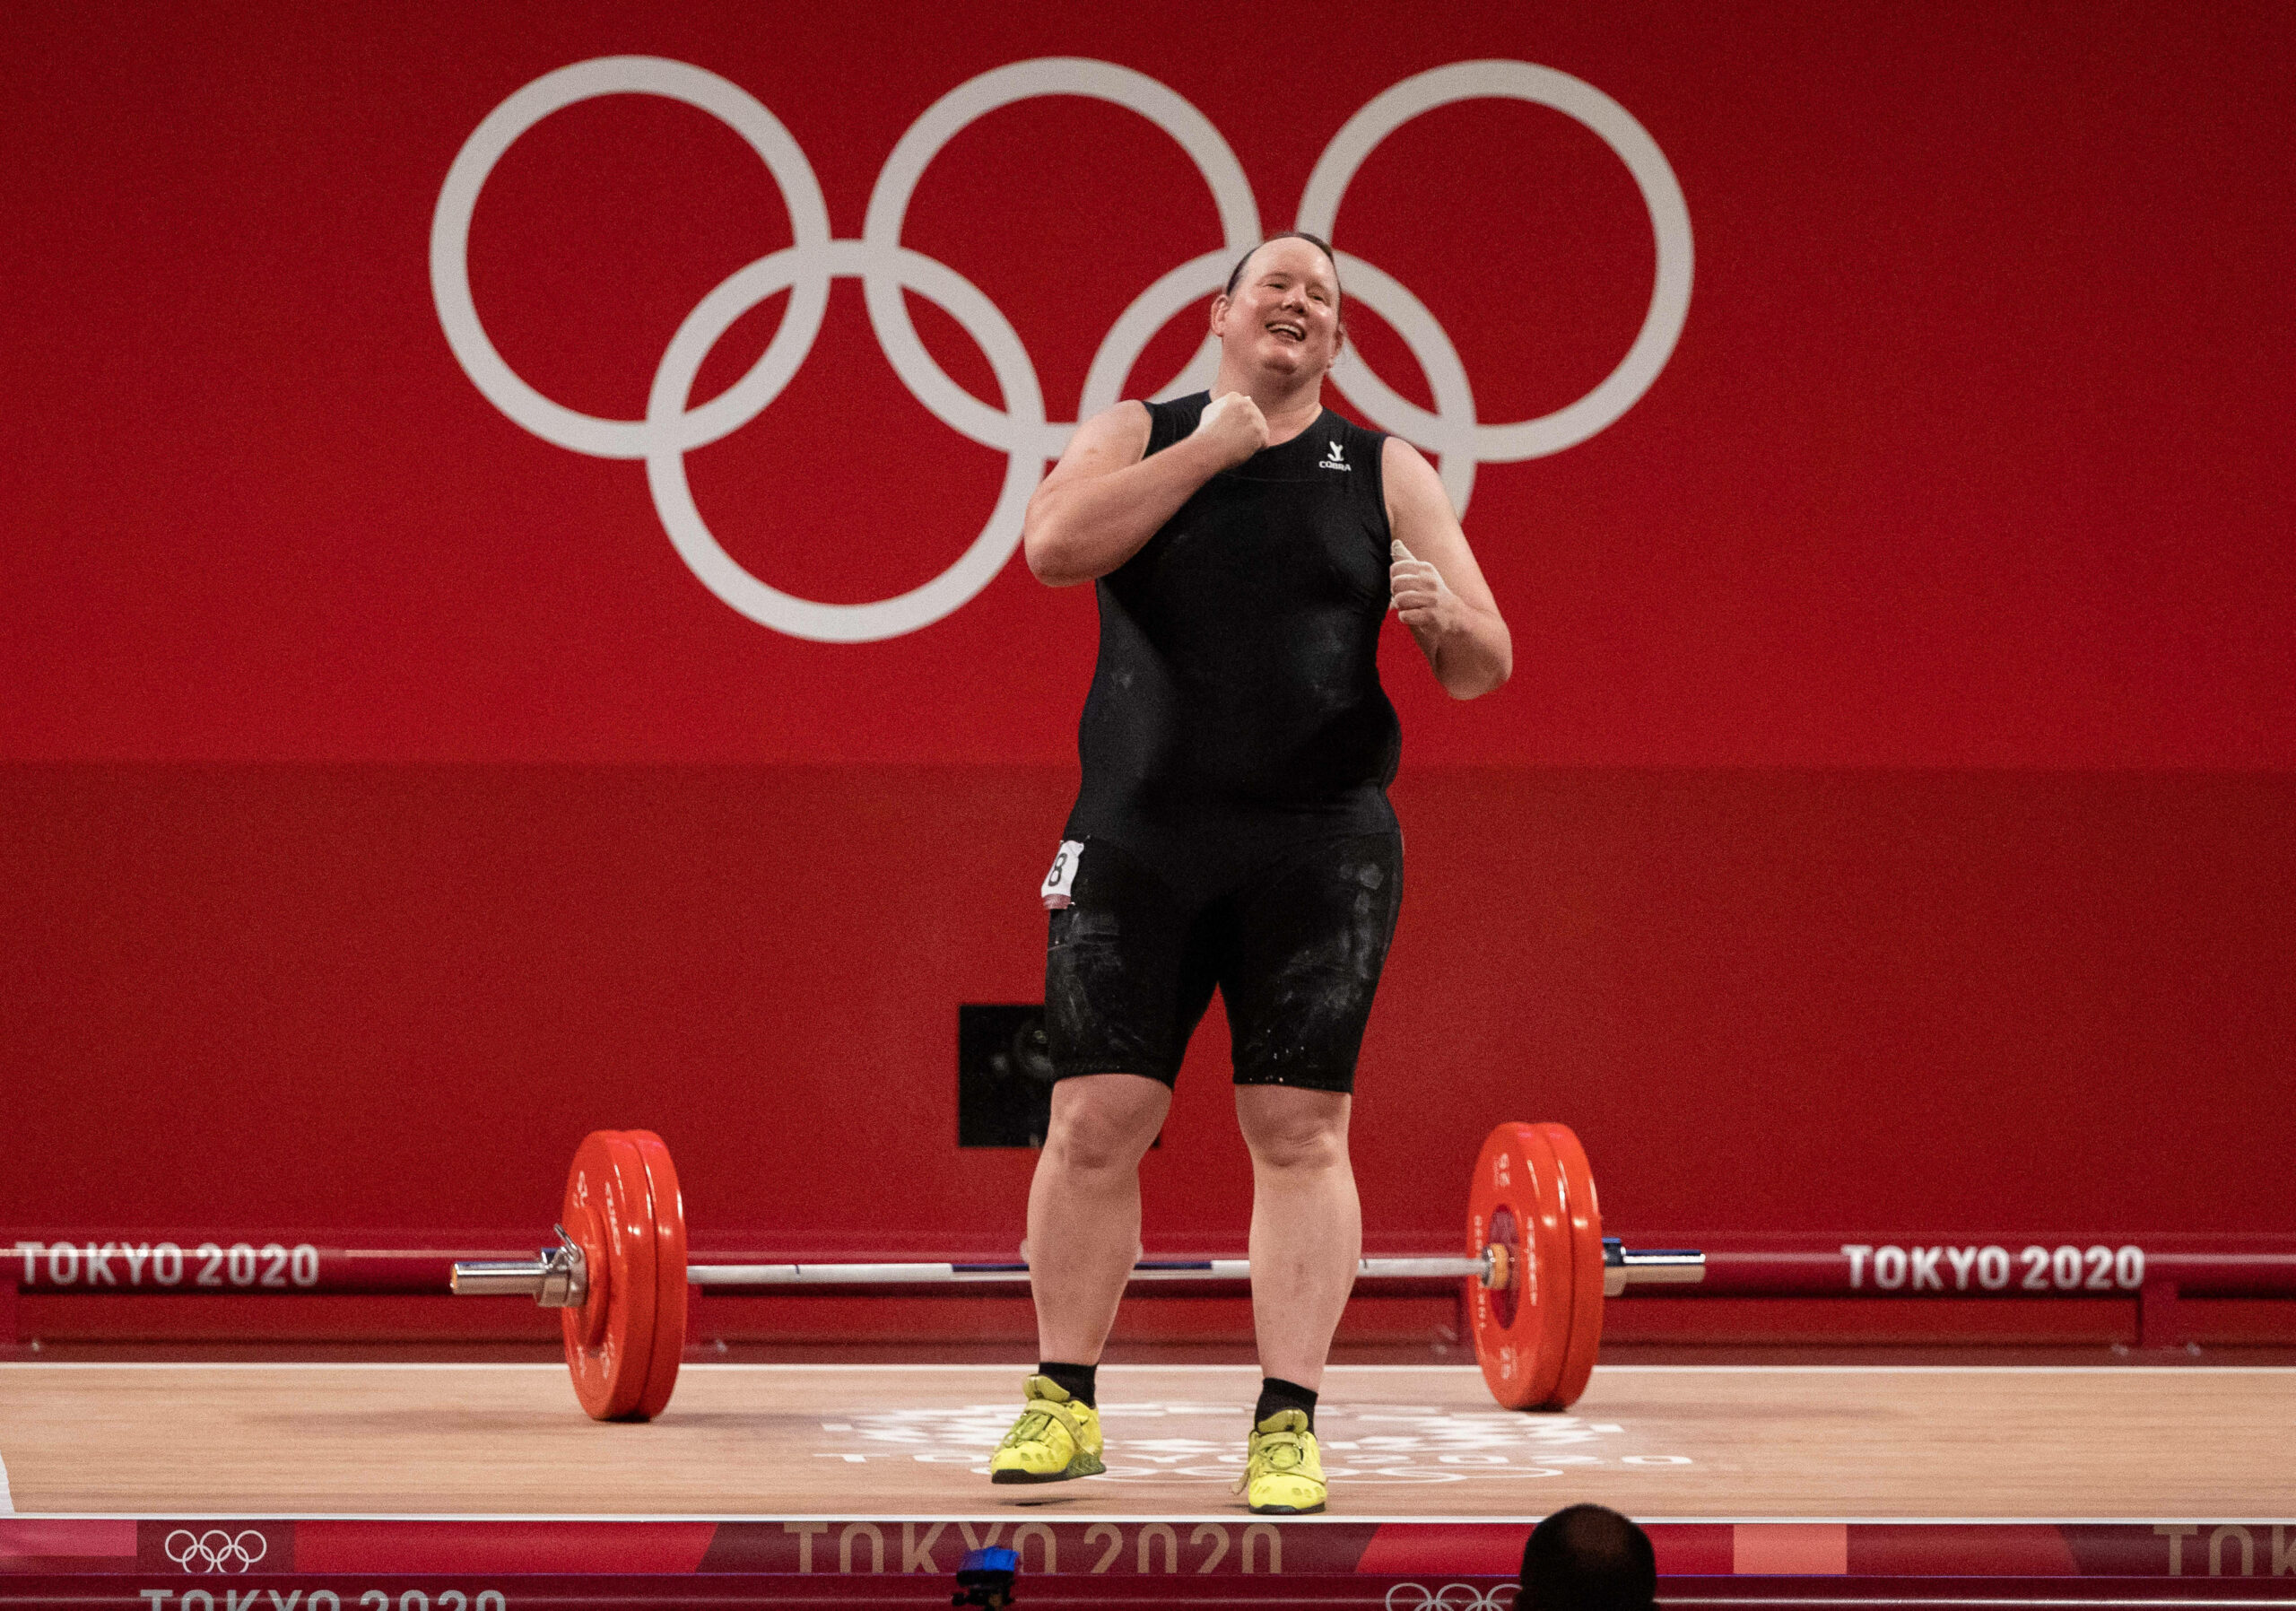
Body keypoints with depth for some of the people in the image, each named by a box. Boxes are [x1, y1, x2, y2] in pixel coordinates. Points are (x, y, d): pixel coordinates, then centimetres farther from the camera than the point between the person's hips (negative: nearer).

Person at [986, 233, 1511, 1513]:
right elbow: (1055, 544, -12)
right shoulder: (1138, 438, 9)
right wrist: (1211, 449, -10)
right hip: (1138, 836, 0)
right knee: (1095, 1121, -2)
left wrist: (1446, 617, -17)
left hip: (1320, 844, 0)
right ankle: (1063, 1404, 9)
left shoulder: (1384, 472, 10)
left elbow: (1485, 668, 6)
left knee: (1301, 1132, -5)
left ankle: (1289, 1424, -3)